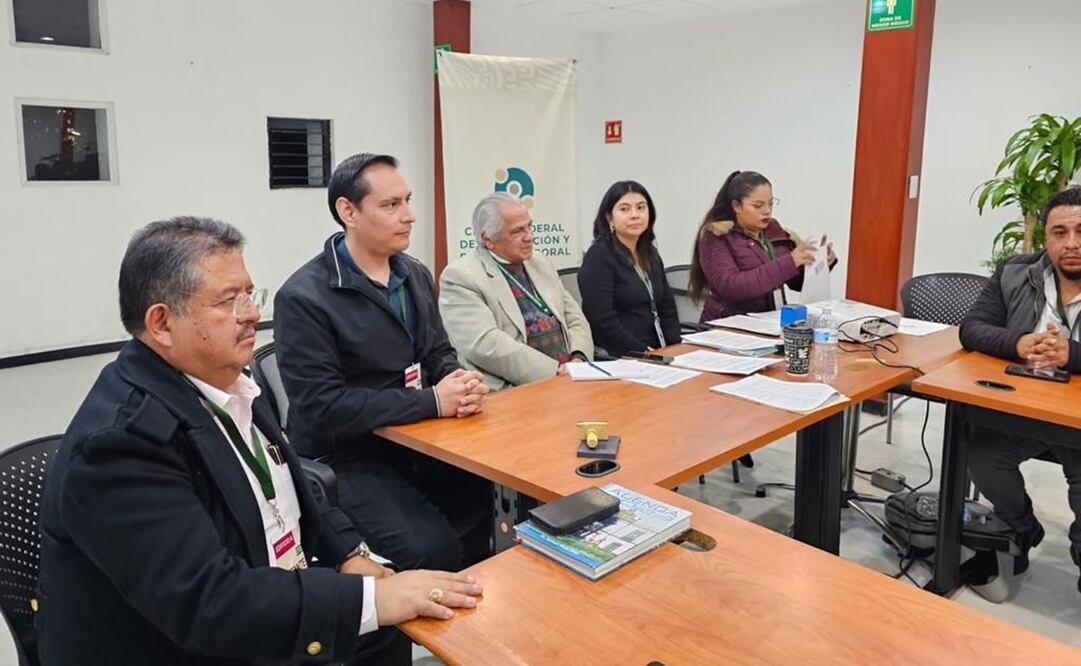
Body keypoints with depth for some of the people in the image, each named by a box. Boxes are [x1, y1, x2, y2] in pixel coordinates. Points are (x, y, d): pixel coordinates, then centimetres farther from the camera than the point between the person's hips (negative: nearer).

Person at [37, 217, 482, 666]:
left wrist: (349, 555, -3)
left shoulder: (225, 384, -2)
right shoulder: (121, 440, -26)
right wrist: (371, 597, -30)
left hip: (273, 606, 7)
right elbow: (207, 601, -32)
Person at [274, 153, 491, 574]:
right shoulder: (304, 297, -16)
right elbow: (322, 406, -22)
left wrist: (460, 382, -12)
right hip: (346, 457, -7)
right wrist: (432, 401, -22)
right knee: (432, 549, -24)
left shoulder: (416, 275, 8)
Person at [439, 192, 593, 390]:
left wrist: (578, 360, -4)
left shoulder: (540, 263, 16)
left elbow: (575, 318, 16)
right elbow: (485, 344, -17)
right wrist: (553, 371, -19)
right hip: (511, 391, -6)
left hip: (567, 379, 6)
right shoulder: (461, 276, -5)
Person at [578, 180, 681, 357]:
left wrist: (674, 347, 3)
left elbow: (667, 307, 19)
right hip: (618, 358, -7)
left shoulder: (650, 254, 16)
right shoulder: (599, 256, -7)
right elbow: (602, 320, -15)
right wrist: (642, 352, -16)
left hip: (657, 354, 7)